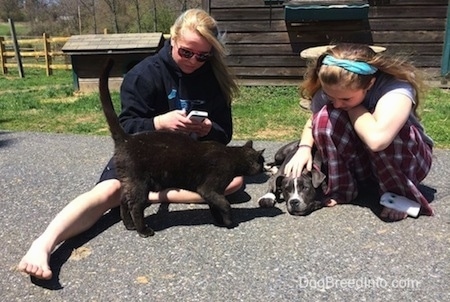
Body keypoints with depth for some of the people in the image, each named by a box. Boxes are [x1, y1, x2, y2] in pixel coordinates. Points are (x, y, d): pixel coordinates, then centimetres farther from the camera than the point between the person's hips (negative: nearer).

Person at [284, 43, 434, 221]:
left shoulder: (396, 88, -34)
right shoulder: (329, 90, -17)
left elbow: (376, 139, -51)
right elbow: (313, 123, 1)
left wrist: (353, 107, -32)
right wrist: (304, 148, -21)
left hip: (408, 159, -4)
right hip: (361, 163, 4)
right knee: (325, 117, -26)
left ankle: (399, 194, -15)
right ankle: (341, 189, -11)